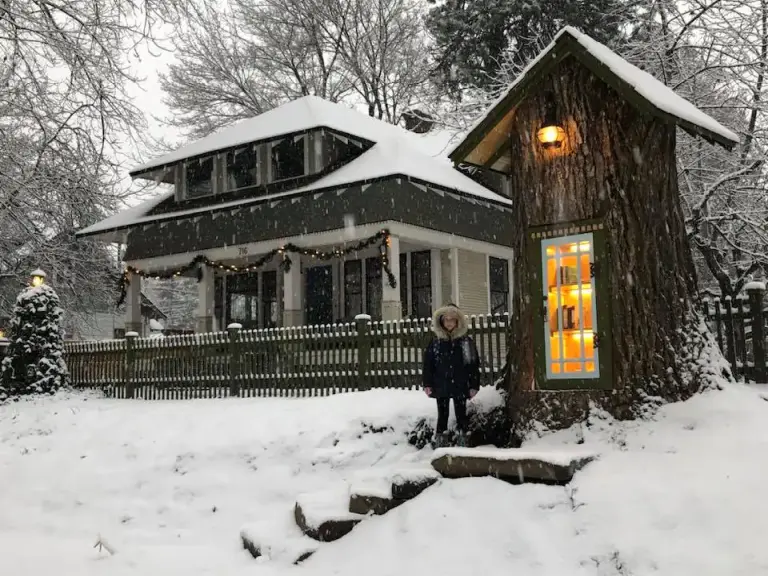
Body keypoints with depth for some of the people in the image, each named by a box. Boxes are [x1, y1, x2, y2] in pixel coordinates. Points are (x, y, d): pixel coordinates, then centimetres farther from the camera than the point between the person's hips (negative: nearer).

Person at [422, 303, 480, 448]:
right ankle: (440, 444, 12)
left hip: (460, 386, -1)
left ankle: (463, 442, 12)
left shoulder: (466, 342, 0)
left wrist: (474, 385, -5)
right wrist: (427, 383, -3)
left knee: (461, 415, 6)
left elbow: (474, 365, 0)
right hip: (441, 387, 1)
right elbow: (428, 364, 4)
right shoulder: (435, 342, 3)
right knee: (442, 415, 7)